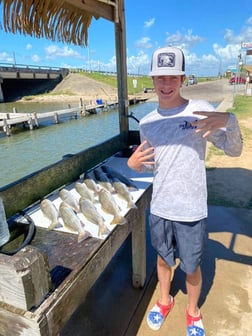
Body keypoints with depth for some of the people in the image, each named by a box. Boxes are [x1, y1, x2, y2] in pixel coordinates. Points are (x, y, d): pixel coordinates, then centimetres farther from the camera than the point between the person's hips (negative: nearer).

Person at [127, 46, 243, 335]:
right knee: (163, 258, 23)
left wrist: (229, 121, -31)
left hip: (191, 211, -3)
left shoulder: (200, 109, -10)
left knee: (191, 267, 16)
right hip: (159, 208, 3)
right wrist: (133, 164, -10)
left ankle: (193, 310, 46)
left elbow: (233, 150, -12)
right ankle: (165, 300, 52)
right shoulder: (146, 122, 1)